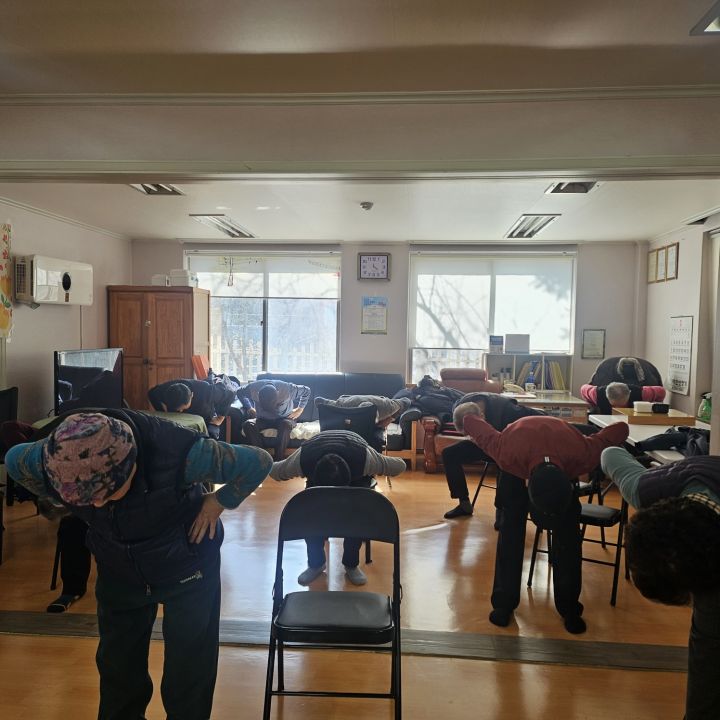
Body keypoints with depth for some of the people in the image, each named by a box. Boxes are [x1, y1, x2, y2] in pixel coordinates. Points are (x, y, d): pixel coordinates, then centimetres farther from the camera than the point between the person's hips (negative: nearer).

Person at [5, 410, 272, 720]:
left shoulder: (179, 453, -37)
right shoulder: (53, 458, -26)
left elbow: (259, 461, -23)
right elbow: (14, 459, 0)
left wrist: (218, 502, -17)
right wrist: (64, 502, -2)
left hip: (188, 566, -3)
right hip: (117, 570, 3)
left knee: (189, 670, 6)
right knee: (117, 667, 17)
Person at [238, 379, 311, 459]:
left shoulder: (287, 389, -27)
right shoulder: (253, 389, -23)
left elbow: (306, 390, -8)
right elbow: (240, 392, 1)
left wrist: (300, 409, -7)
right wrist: (249, 408, -4)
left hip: (284, 418, -2)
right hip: (263, 419, 2)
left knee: (286, 425, -37)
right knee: (247, 424, -29)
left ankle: (278, 460, -35)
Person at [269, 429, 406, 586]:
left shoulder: (365, 457, -44)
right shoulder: (302, 458, -40)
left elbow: (400, 466, -25)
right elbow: (274, 471, -18)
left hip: (356, 474, -1)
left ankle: (351, 564, -1)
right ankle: (315, 563, 2)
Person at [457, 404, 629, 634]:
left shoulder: (581, 456, -43)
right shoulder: (510, 455, -46)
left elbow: (621, 428, -23)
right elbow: (469, 420, -29)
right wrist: (468, 416, -5)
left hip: (564, 453, 1)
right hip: (519, 452, -1)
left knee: (568, 533, -6)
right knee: (510, 529, -7)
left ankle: (569, 607, 8)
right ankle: (504, 602, 6)